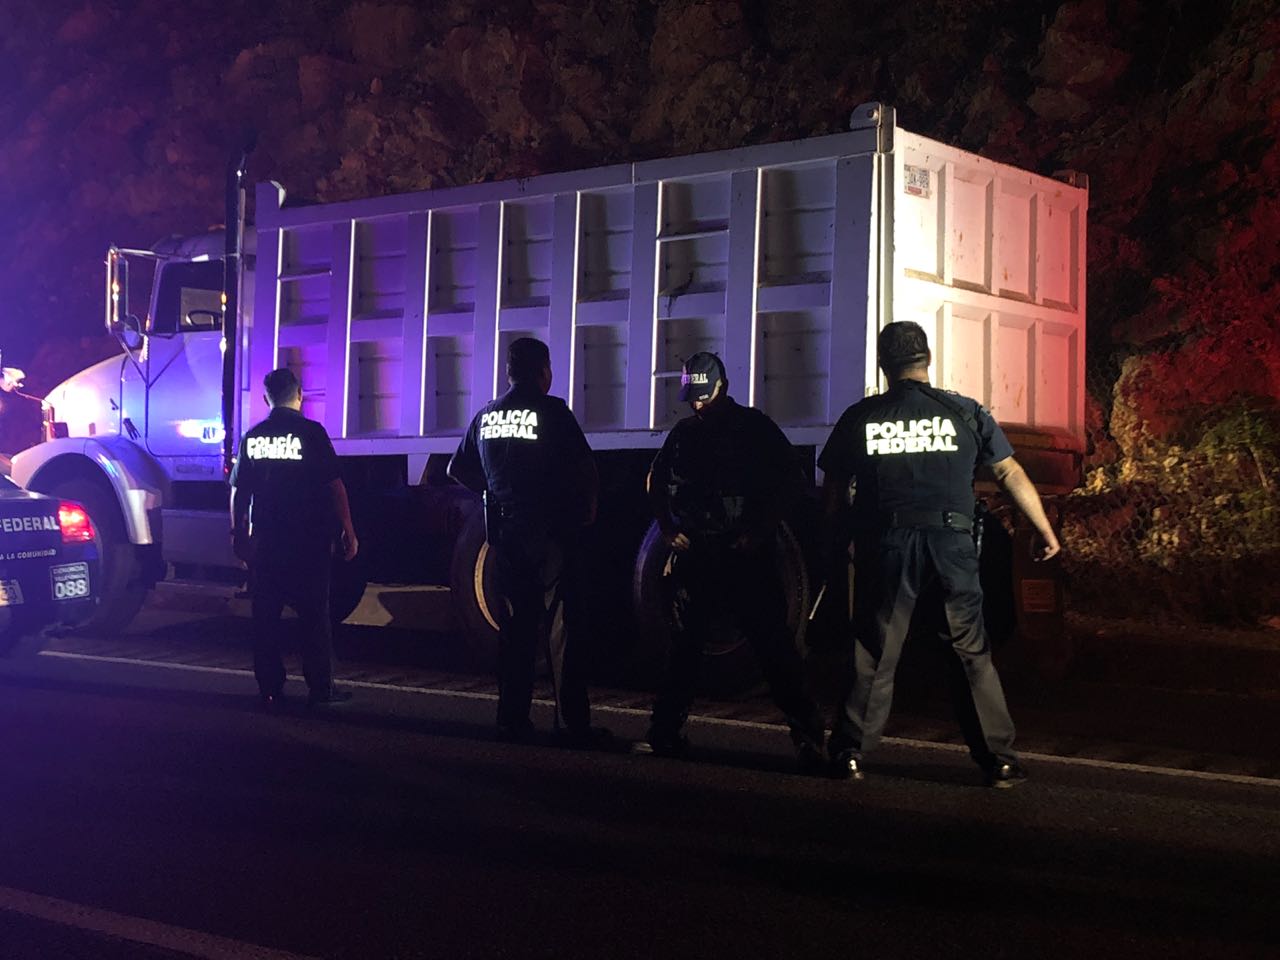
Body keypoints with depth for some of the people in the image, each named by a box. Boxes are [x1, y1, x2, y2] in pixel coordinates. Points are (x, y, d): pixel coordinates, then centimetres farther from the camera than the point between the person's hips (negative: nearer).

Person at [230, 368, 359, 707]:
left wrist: (238, 533, 20)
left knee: (266, 615, 9)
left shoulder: (252, 437, 5)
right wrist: (348, 531, -2)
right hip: (308, 539, -3)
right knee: (314, 614, 2)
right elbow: (335, 486, -8)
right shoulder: (311, 432, -7)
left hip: (264, 539, 4)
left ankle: (270, 688, 10)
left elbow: (239, 491, 10)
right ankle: (321, 688, 3)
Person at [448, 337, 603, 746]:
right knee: (562, 629, -2)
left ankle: (512, 720, 16)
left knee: (514, 629, 13)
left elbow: (458, 468, 18)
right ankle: (573, 724, -3)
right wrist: (587, 509, 1)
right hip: (551, 533, -6)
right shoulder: (551, 411, -10)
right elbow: (584, 467, -15)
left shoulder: (487, 415, 9)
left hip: (505, 534, 6)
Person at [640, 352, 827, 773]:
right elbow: (656, 481, 26)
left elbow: (790, 481, -2)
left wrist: (761, 530, -10)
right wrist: (667, 528, 13)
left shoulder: (755, 426, -1)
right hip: (693, 555, 5)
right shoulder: (683, 433, 12)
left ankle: (807, 734, -4)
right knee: (683, 646, 8)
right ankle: (665, 733, 16)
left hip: (746, 555, -4)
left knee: (774, 645, -7)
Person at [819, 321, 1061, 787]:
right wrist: (1046, 530, 16)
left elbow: (833, 491, 7)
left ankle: (849, 754, 15)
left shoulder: (859, 418, 4)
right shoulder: (964, 412, 4)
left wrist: (834, 541, 21)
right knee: (973, 655, 9)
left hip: (884, 546, 0)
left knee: (873, 658, 10)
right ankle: (999, 760, 11)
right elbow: (1011, 474, 7)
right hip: (950, 544, 0)